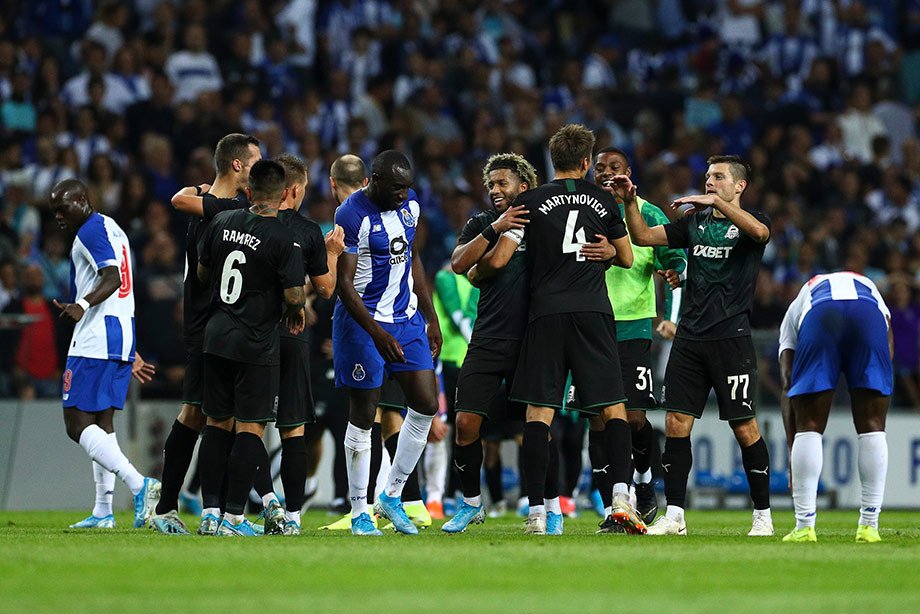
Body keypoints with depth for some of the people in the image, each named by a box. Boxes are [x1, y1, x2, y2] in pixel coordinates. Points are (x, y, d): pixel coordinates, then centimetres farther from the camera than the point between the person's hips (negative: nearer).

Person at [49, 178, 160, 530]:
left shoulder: (92, 230, -9)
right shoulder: (112, 229, 22)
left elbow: (112, 278, -25)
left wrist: (82, 306, -41)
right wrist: (130, 356, 29)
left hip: (95, 342, -10)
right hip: (122, 340, 10)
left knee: (78, 424, -10)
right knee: (101, 423, 14)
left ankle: (139, 485, -23)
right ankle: (103, 512, 14)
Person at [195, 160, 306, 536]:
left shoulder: (221, 222, 2)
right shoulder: (284, 239, -13)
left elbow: (202, 273, 12)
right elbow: (294, 295, -15)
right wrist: (297, 311, 7)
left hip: (216, 334, 5)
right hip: (257, 343, -5)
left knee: (218, 423, 13)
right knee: (250, 427, 0)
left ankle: (209, 510, 14)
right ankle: (234, 517, -2)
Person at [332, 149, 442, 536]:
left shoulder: (409, 204, 5)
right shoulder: (352, 215, -19)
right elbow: (344, 284, -20)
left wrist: (431, 318, 17)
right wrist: (377, 334, -27)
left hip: (406, 318, 7)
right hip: (363, 320, -7)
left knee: (426, 405, 1)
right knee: (363, 415, -2)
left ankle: (392, 495, 13)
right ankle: (359, 512, 6)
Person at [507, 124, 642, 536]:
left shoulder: (530, 202, 5)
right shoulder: (603, 200, 11)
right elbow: (627, 258, 21)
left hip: (546, 312, -1)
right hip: (593, 312, 1)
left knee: (539, 411, -1)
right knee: (613, 407, 5)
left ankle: (537, 510, -7)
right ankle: (621, 496, -11)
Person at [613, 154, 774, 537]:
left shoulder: (747, 222, 1)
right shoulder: (694, 222, 16)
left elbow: (759, 231, -23)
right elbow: (643, 236, 14)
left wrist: (717, 202, -29)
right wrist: (630, 202, -1)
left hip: (732, 338, -5)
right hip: (690, 338, 5)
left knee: (745, 427, -4)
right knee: (676, 424, -1)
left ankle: (763, 515, 7)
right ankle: (674, 516, 3)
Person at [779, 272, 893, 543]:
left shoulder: (795, 309, 41)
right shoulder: (871, 290, 45)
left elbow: (788, 387, 32)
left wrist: (793, 448, 32)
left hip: (818, 317, -1)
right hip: (867, 314, 1)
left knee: (808, 426, 10)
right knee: (872, 426, 13)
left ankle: (804, 526, 5)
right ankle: (869, 526, 11)